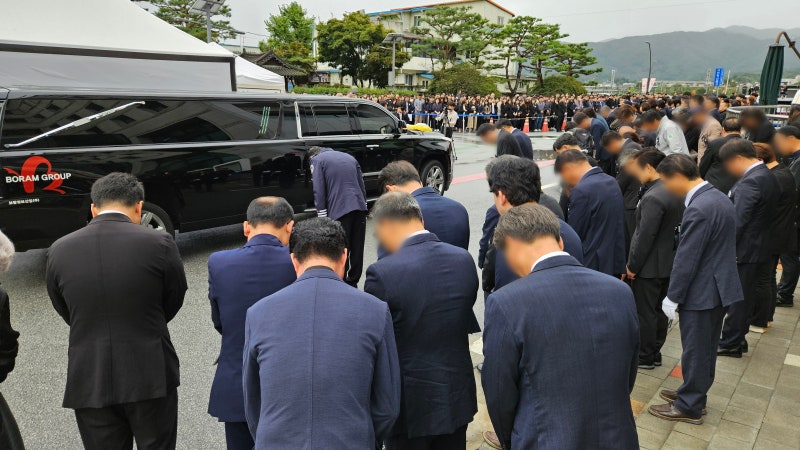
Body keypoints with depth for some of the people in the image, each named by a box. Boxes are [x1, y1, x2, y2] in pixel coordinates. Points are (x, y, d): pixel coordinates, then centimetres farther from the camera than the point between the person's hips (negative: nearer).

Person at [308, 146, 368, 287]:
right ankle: (353, 283, 25)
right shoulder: (349, 157, 23)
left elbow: (319, 192, -4)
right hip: (360, 208, 6)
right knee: (357, 249, 13)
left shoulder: (316, 160, 5)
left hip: (339, 211, -6)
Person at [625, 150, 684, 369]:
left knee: (644, 313, 5)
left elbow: (645, 236, -23)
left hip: (649, 266, -9)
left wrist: (632, 266, -14)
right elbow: (675, 226, 12)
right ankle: (655, 353, 30)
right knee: (659, 310, 18)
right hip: (668, 262, 9)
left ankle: (644, 357, 17)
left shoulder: (653, 198, -25)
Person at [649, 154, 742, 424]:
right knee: (705, 348, 21)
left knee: (695, 351, 4)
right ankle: (694, 394, 36)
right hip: (718, 287, 10)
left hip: (701, 291, -10)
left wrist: (672, 297, -13)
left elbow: (686, 259, -23)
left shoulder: (698, 209, -25)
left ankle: (689, 406, 18)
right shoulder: (718, 197, 7)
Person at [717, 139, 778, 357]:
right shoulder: (768, 176, 8)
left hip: (745, 251, -9)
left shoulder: (749, 182, -22)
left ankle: (730, 343, 15)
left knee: (736, 298, 3)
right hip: (760, 247, 9)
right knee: (746, 297, 18)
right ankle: (737, 339, 29)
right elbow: (767, 215, 14)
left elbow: (737, 222, -24)